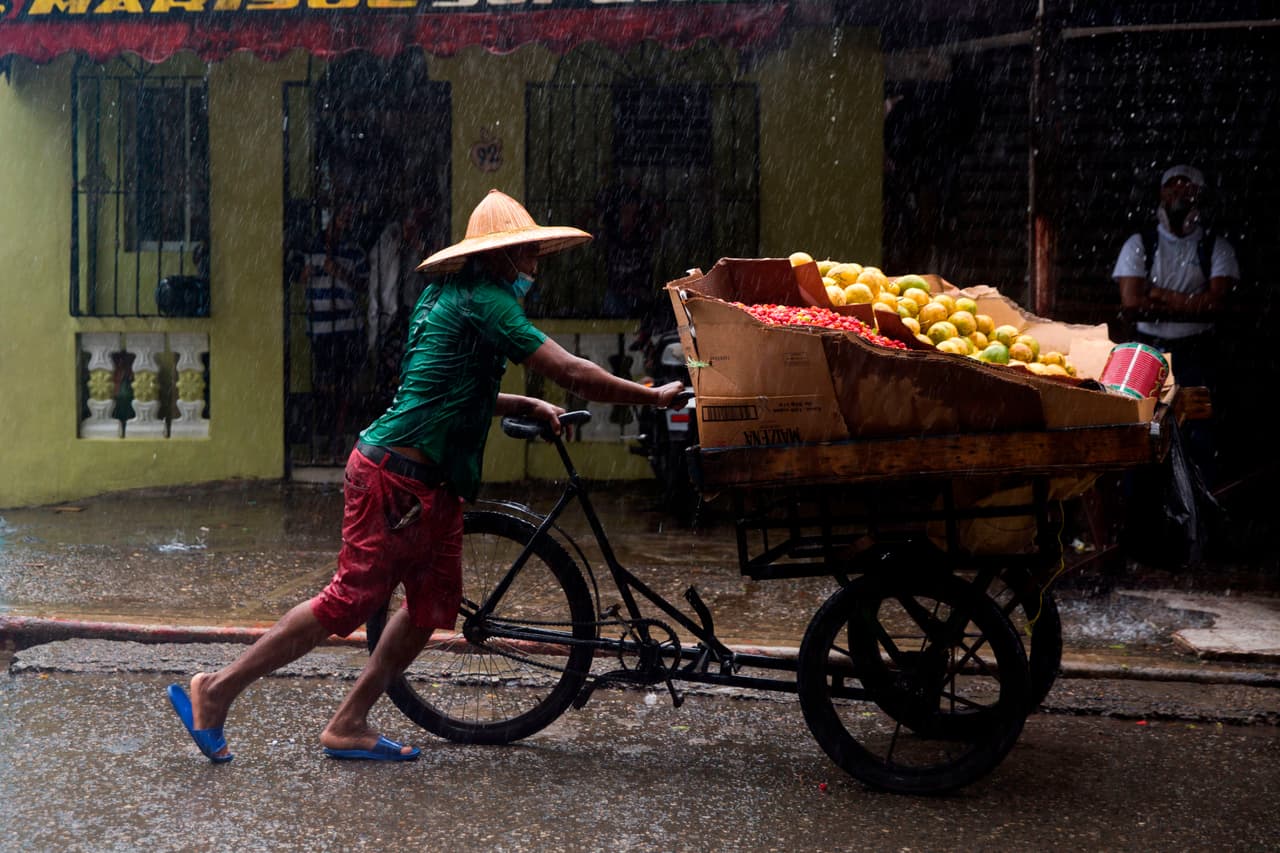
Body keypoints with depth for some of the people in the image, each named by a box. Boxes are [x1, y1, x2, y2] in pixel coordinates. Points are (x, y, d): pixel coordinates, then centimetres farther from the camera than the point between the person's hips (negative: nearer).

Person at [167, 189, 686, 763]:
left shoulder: (445, 297, 18)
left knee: (434, 606, 11)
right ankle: (217, 691, 4)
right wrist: (654, 396, -8)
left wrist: (531, 407, 20)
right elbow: (573, 374, -17)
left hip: (429, 483, 10)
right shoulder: (485, 302, -13)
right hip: (397, 475, -10)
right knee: (352, 599, -6)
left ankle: (348, 726, 17)